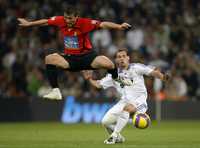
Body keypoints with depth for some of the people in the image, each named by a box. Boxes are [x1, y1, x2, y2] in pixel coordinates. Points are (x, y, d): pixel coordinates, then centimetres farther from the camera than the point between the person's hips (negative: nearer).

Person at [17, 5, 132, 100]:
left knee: (108, 63, -27)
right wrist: (28, 23, 21)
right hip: (69, 57, 4)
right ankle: (56, 91, -19)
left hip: (86, 56, -3)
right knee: (49, 59, -22)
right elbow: (45, 22, 9)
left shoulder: (84, 23, -20)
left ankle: (118, 81, 10)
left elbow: (103, 24, -29)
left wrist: (119, 26, -45)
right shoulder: (60, 21, -8)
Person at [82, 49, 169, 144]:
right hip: (124, 101, 5)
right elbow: (98, 84, 14)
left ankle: (115, 135, -28)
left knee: (127, 108, -37)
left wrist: (162, 77, -29)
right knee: (106, 121, -6)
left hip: (139, 100, -5)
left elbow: (152, 72, -12)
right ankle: (118, 138, 22)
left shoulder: (136, 68, -2)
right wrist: (89, 79, -2)